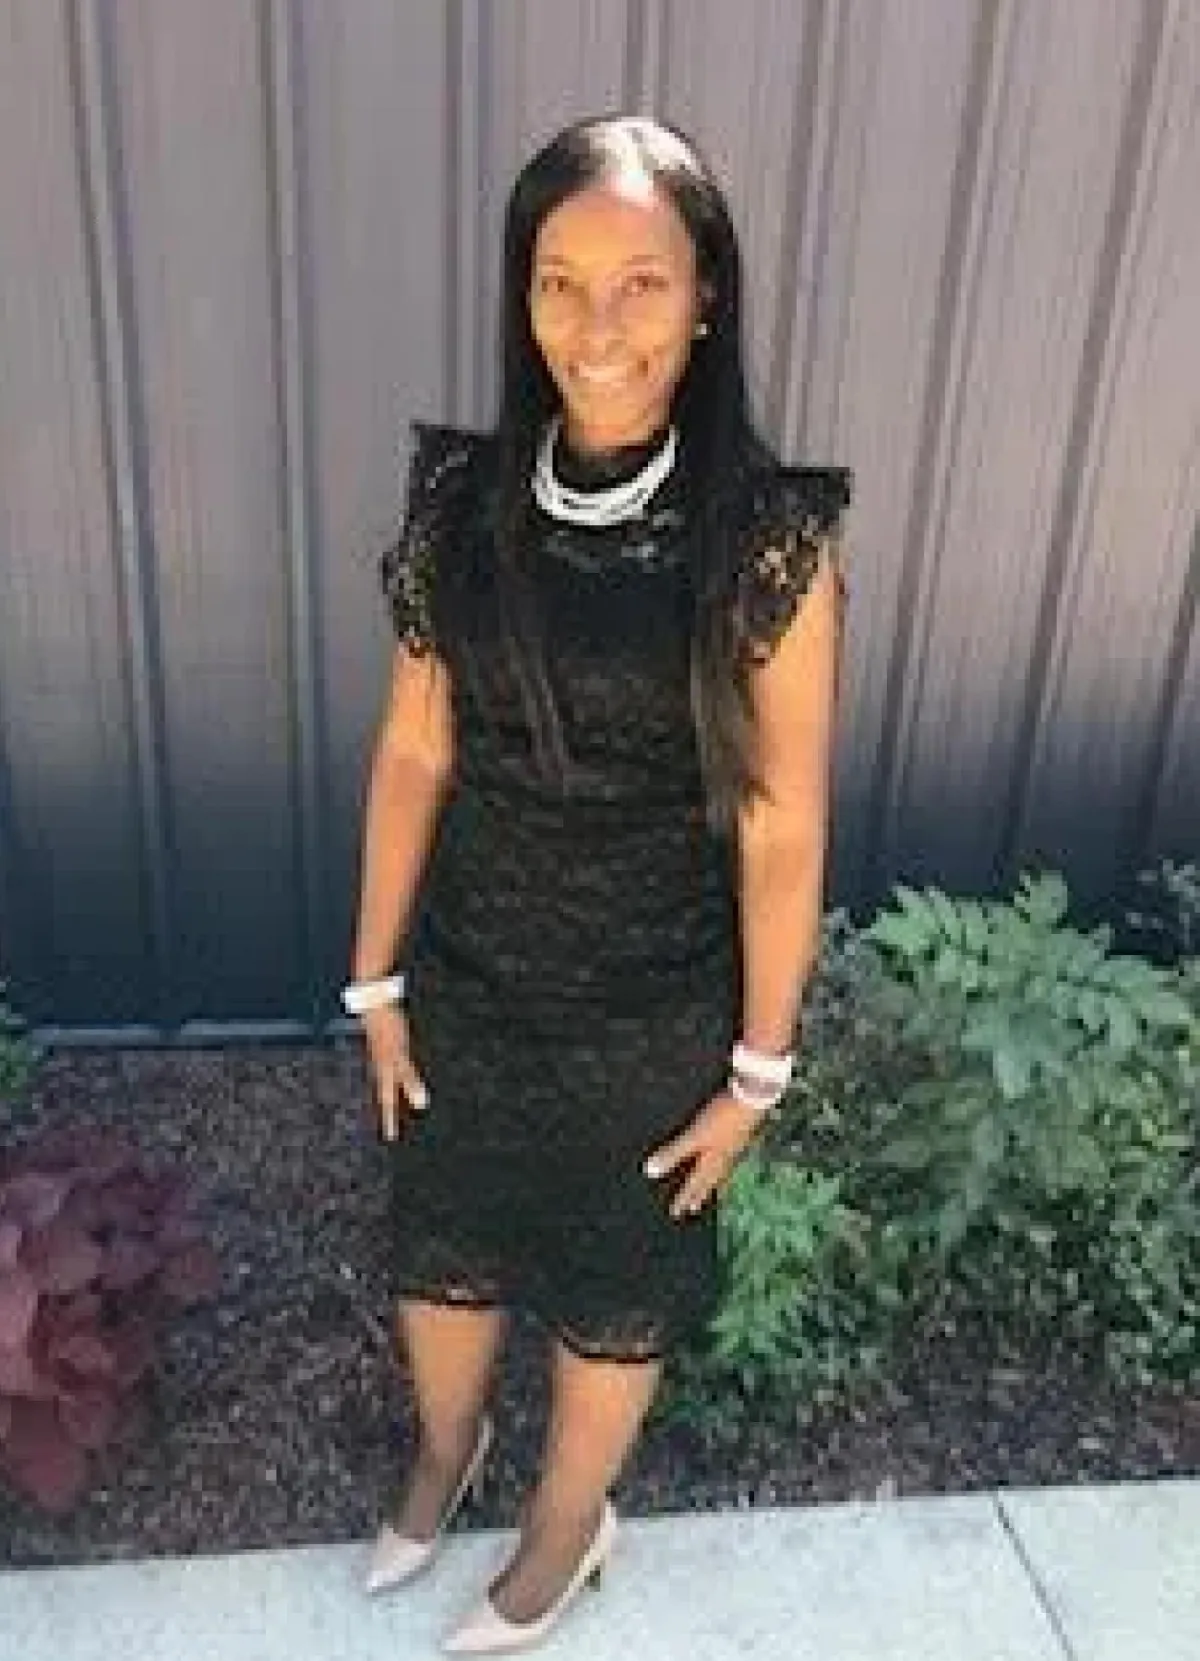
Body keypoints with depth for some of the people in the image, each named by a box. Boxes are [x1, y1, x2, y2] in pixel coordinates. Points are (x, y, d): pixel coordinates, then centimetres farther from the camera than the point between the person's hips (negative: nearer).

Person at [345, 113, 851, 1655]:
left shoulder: (770, 538, -18)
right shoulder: (462, 499, -9)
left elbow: (782, 824, -13)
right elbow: (413, 751, -2)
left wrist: (758, 1065, -7)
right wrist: (378, 981, 3)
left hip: (653, 1016, -3)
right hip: (467, 986, 4)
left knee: (614, 1294, 21)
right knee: (444, 1249, 26)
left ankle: (566, 1528, 52)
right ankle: (445, 1447, 60)